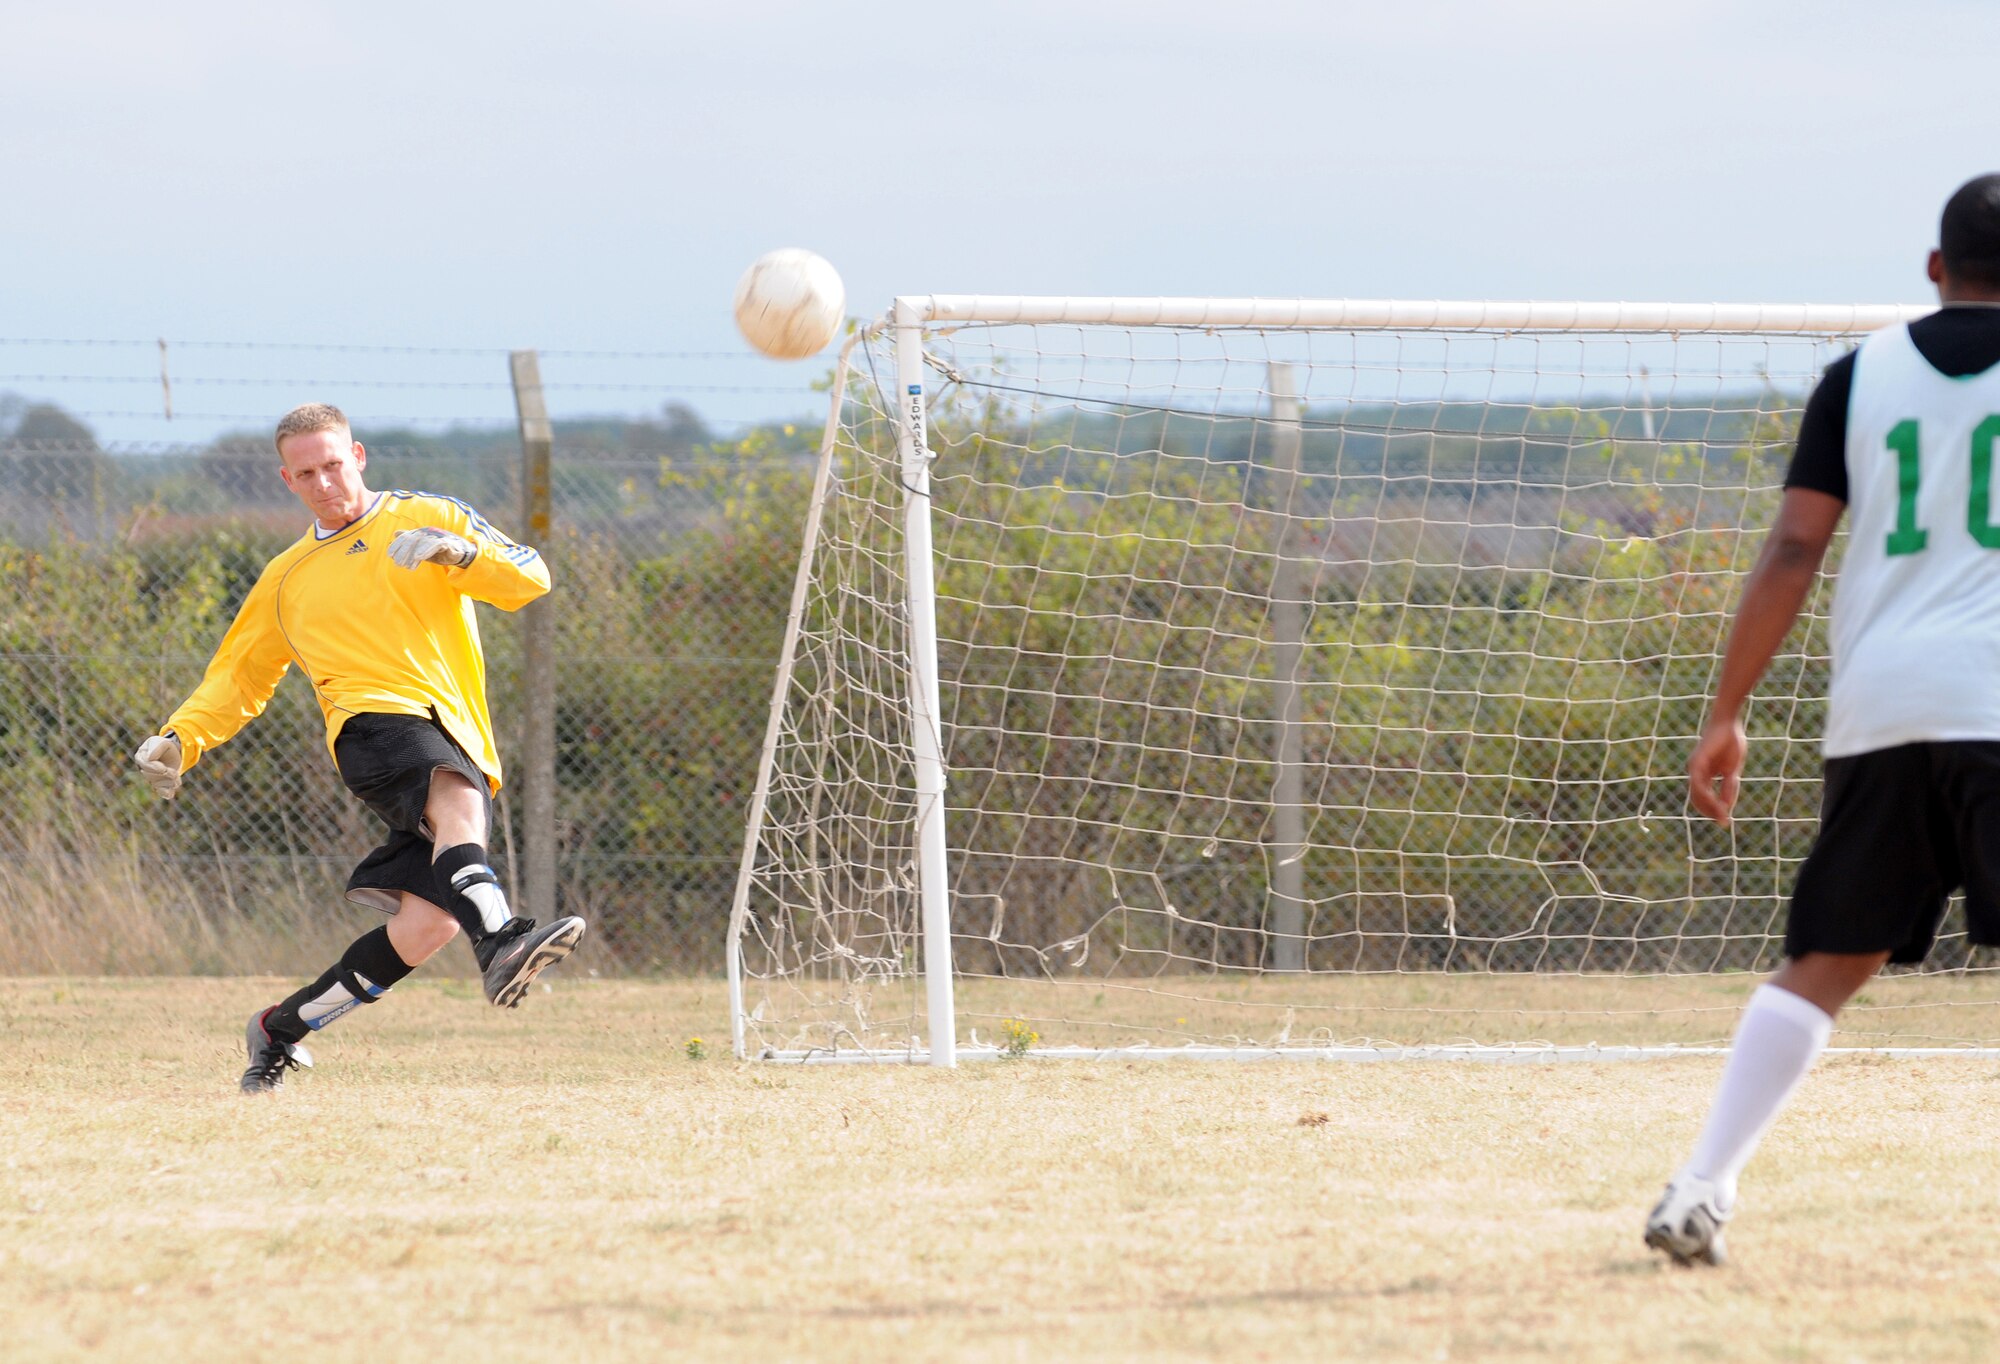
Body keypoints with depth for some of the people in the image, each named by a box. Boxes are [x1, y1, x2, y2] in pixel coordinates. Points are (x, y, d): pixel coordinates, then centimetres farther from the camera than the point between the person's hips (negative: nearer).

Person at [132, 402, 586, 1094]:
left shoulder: (426, 518, 17)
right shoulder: (285, 581, 25)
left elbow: (529, 578, 4)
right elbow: (238, 678, 33)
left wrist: (460, 551, -15)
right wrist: (179, 739, 16)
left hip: (460, 745, 1)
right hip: (375, 725, -1)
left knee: (428, 925, -16)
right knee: (457, 796, -37)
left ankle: (283, 1026, 3)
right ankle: (498, 941, -64)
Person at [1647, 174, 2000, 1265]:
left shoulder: (1861, 375, 10)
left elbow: (1794, 549, 5)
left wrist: (1726, 713, 7)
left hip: (1878, 712, 3)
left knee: (1823, 961, 11)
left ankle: (1703, 1186, 0)